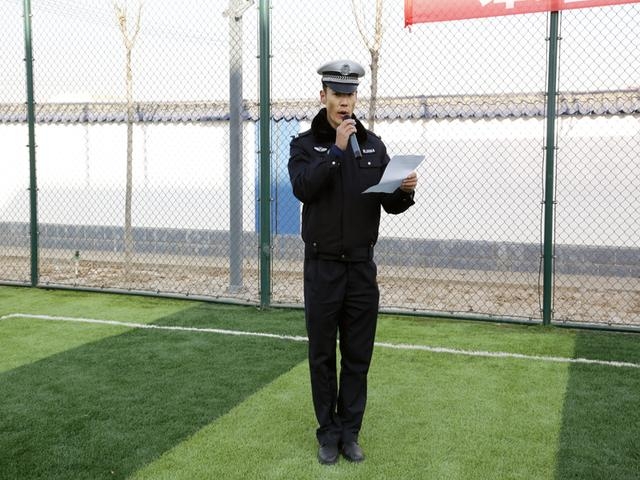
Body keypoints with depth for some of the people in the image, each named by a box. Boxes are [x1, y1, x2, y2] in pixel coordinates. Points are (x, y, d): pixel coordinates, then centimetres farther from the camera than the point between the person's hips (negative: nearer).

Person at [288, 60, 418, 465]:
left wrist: (406, 191, -17)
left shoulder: (373, 145, 6)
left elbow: (390, 205, 5)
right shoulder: (305, 144, -1)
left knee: (358, 356, 8)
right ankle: (329, 432, 20)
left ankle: (351, 432, 21)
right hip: (322, 267, -2)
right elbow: (303, 188, -20)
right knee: (323, 355, 6)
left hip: (362, 267, 2)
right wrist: (336, 149, -24)